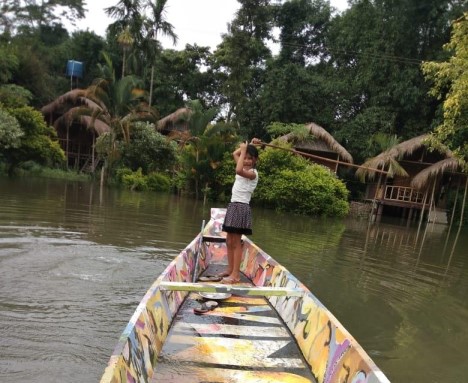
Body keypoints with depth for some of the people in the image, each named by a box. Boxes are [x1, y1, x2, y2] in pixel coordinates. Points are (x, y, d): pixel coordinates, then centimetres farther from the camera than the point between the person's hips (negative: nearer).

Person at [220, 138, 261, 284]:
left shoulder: (253, 173, -12)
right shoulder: (244, 168, 14)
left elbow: (239, 171, -33)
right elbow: (235, 154, 25)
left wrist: (244, 150, -24)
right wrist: (247, 145, 15)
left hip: (241, 207, -9)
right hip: (233, 205, 9)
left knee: (237, 242, -7)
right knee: (229, 241, 12)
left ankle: (236, 274, -2)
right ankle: (230, 269, 22)